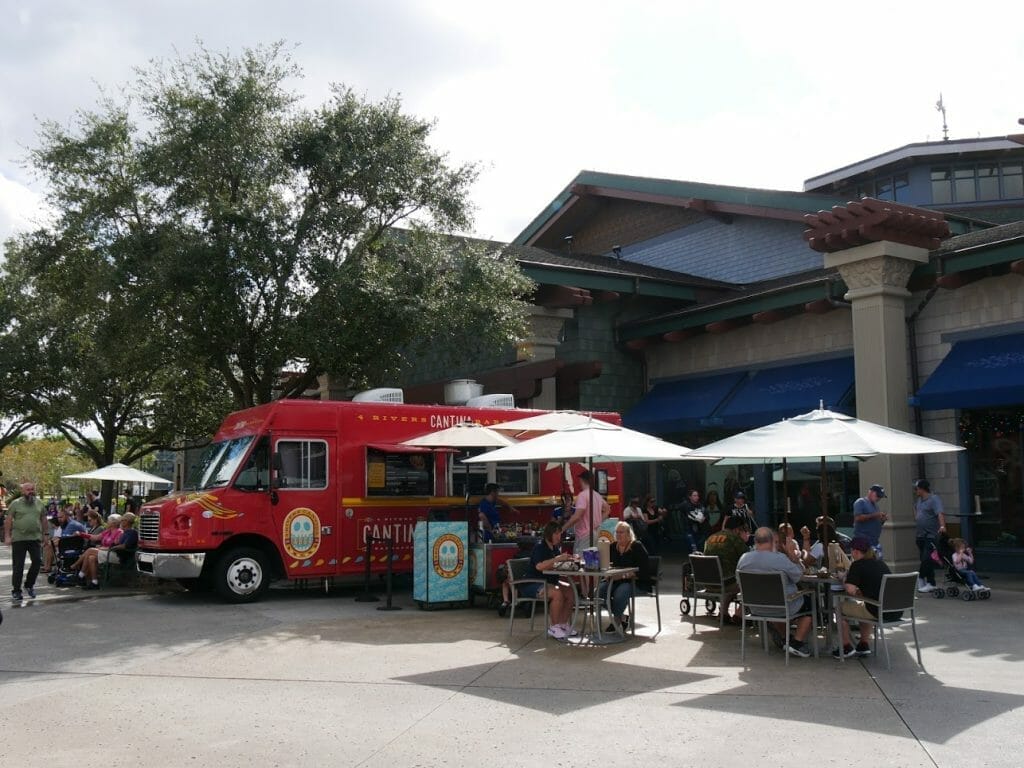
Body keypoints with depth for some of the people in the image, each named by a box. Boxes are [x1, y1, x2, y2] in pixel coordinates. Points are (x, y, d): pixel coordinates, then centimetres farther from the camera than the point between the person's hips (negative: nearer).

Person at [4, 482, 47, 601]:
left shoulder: (39, 503, 10)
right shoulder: (15, 503, -1)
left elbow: (44, 519, 14)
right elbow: (8, 520, -2)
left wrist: (44, 534, 10)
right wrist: (7, 536, -8)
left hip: (35, 538, 3)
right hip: (19, 539, -3)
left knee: (37, 562, 0)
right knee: (18, 566, 2)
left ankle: (29, 584, 21)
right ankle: (16, 591, 11)